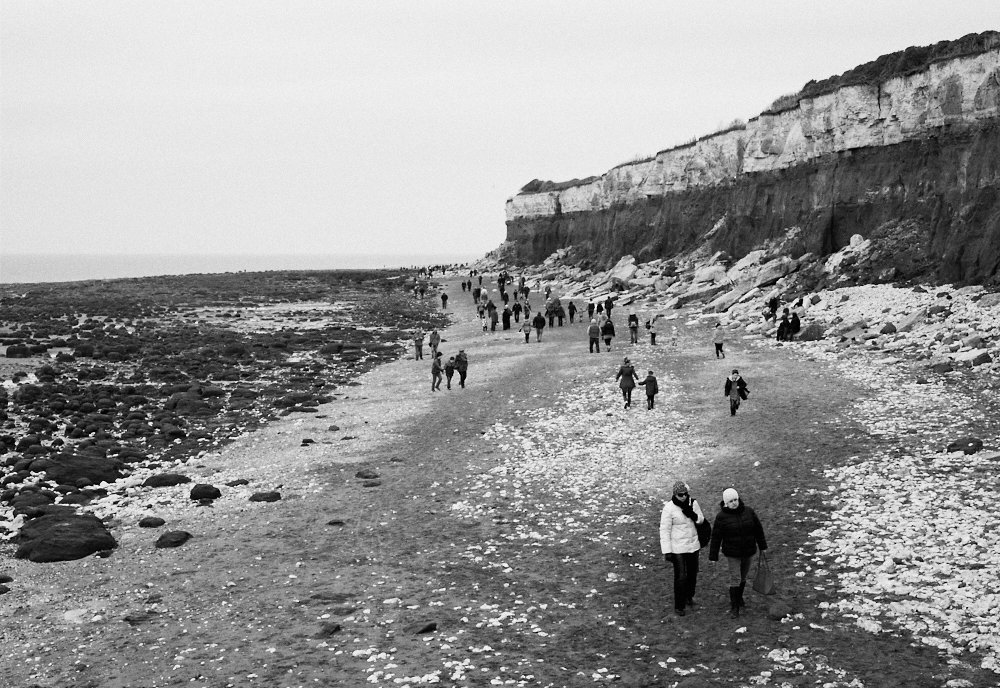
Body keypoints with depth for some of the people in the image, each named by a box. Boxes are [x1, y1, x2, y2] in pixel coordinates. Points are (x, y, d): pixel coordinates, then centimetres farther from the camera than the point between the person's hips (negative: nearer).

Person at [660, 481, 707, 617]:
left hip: (693, 545, 5)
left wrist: (692, 515, -15)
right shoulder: (669, 508, -18)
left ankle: (689, 596, 43)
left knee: (692, 573, 18)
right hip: (677, 548, -5)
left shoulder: (693, 503, -4)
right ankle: (679, 606, 11)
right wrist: (667, 551, -16)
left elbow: (701, 520, 8)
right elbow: (664, 530, -14)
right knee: (680, 576, -5)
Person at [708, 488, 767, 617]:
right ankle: (734, 606, 5)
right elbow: (716, 537, -9)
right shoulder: (722, 517, -14)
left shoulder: (748, 511, -5)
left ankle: (739, 598, 39)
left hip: (748, 552, 4)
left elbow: (758, 529, 6)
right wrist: (713, 556, -7)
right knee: (735, 579, -6)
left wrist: (762, 546, 11)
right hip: (732, 553, -3)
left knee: (743, 577, 17)